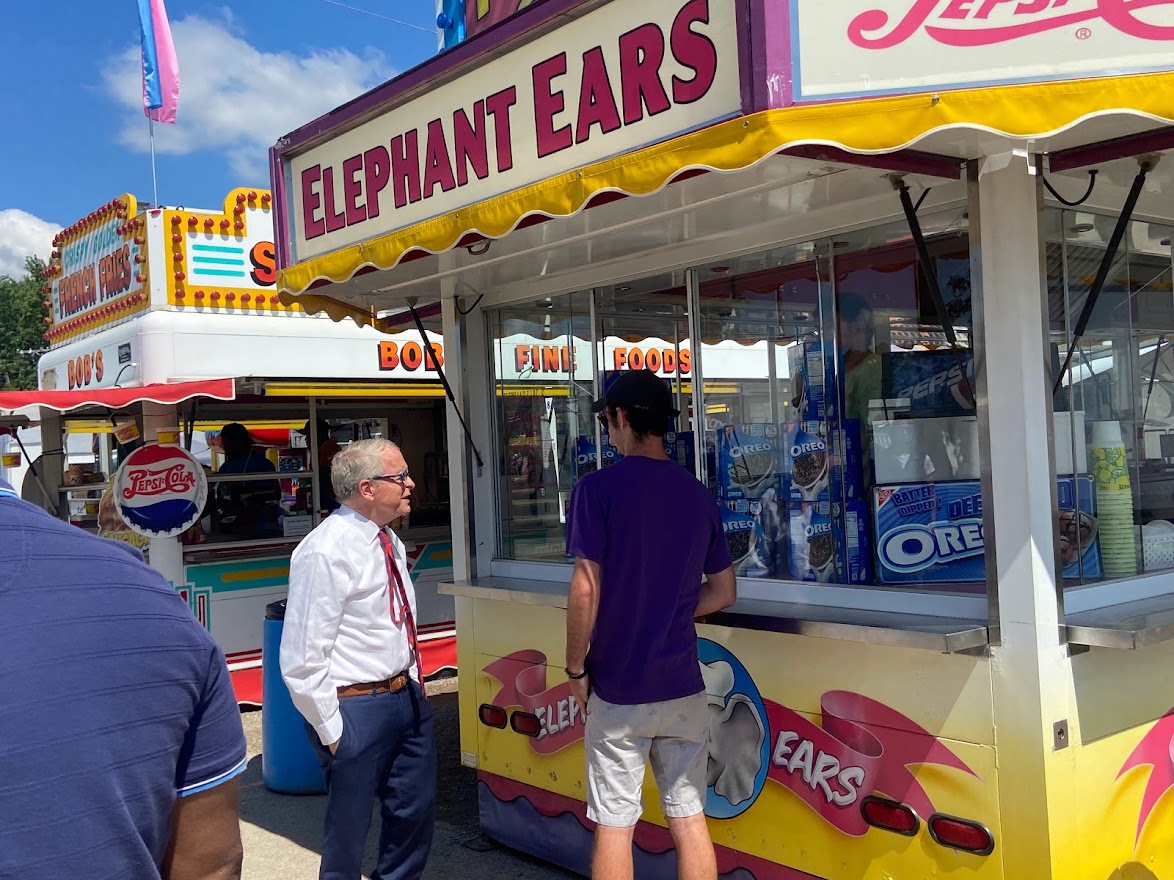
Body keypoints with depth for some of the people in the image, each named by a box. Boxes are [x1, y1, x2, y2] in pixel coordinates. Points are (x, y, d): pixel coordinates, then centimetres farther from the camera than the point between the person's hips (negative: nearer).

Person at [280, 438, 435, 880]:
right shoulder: (325, 552, -21)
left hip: (407, 697, 8)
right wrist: (331, 729, -15)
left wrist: (413, 683, 14)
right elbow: (302, 661, -21)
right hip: (358, 709, -8)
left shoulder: (388, 541, 6)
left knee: (416, 811, 21)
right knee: (349, 832, 9)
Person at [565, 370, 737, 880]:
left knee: (614, 825, 6)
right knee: (689, 818, 11)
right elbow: (723, 592, 10)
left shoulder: (599, 488, -11)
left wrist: (576, 669, -4)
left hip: (618, 689, -4)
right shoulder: (698, 495, 5)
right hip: (684, 686, 5)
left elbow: (586, 590, -16)